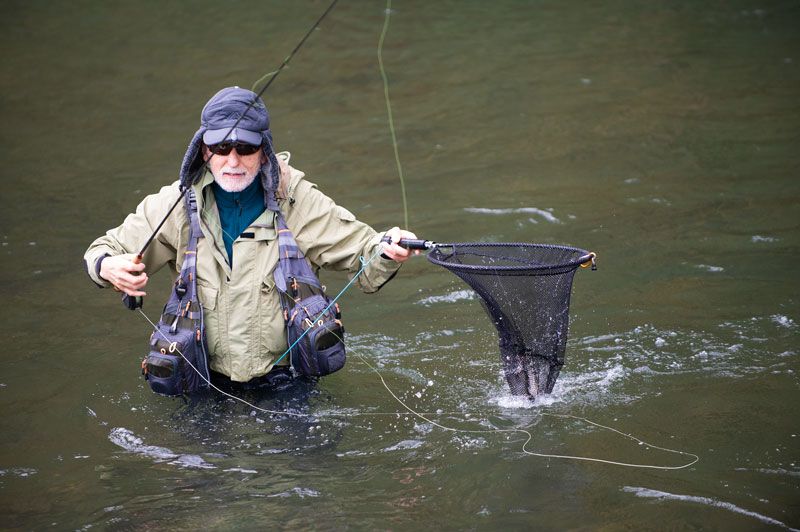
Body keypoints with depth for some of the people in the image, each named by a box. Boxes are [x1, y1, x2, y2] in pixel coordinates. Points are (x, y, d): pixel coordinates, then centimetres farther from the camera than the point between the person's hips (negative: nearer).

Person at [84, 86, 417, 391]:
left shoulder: (299, 203, -4)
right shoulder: (177, 205, -2)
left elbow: (361, 252, -3)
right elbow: (105, 251, 7)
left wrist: (386, 250, -27)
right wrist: (108, 267, -18)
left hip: (286, 376, -1)